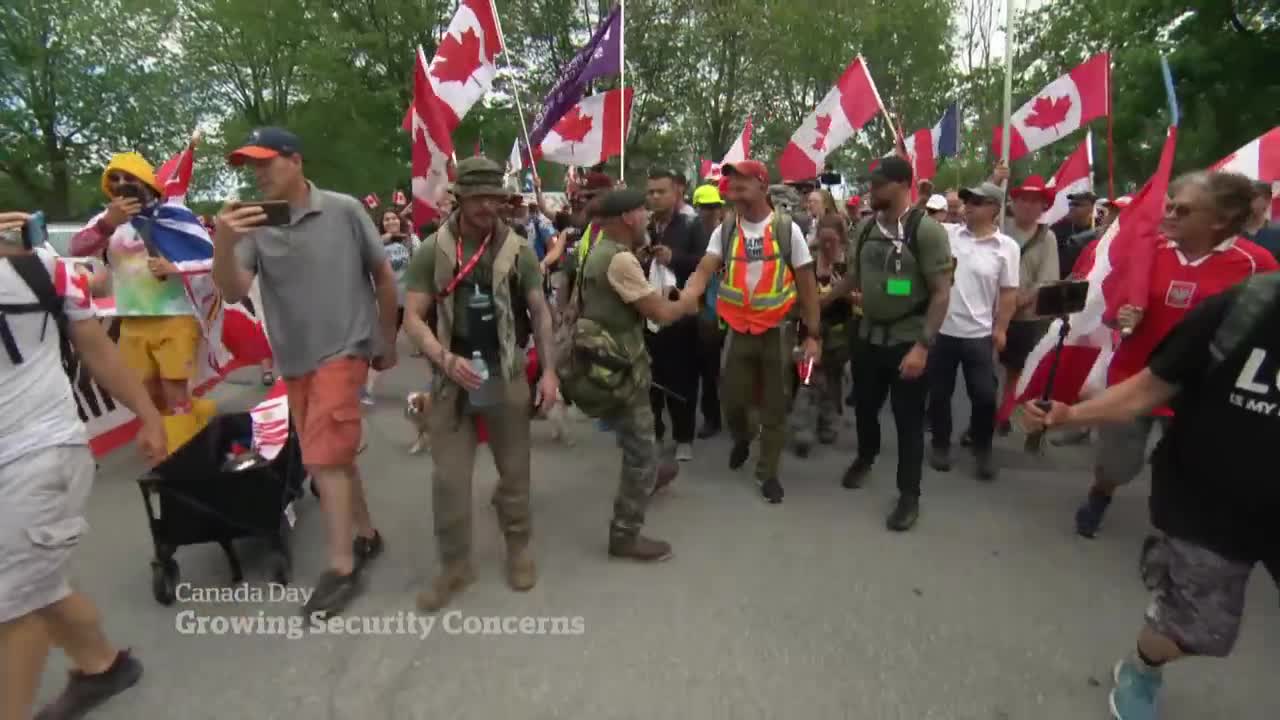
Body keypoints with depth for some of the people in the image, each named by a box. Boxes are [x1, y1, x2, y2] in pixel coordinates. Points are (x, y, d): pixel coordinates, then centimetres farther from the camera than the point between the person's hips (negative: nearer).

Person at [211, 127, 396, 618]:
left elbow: (383, 275, 0)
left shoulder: (344, 210, -8)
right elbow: (233, 293, -10)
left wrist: (388, 342, 5)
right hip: (293, 361, 5)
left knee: (324, 458, -9)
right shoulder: (254, 225, -3)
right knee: (334, 456, 16)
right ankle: (366, 535, 34)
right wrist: (223, 245, -29)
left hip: (343, 351, -4)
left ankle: (341, 568, 2)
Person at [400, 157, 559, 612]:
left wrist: (548, 371, -2)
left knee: (514, 469, 11)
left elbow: (540, 313, 5)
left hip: (507, 374, 0)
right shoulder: (431, 252, -1)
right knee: (448, 478, 3)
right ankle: (455, 566, 21)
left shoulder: (518, 250, 0)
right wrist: (446, 359, -18)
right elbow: (413, 317, -3)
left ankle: (519, 547, 33)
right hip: (451, 377, 0)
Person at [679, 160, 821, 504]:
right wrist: (688, 294, -36)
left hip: (777, 330, -1)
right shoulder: (724, 230, -1)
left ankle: (768, 472, 24)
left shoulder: (788, 229, -5)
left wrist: (812, 335, -4)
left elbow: (807, 284, -2)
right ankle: (742, 439, 43)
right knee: (732, 399, 9)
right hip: (738, 330, 2)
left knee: (775, 406, 7)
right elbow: (704, 270, -13)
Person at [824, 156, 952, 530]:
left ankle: (909, 495, 21)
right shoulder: (865, 228, 2)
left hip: (908, 340, -5)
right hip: (869, 336, 5)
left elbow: (941, 292, -16)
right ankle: (865, 456, 49)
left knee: (908, 420, 5)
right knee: (864, 406, 20)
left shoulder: (926, 230, -15)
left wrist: (922, 345, -22)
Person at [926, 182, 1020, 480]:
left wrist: (1001, 329, -3)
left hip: (979, 334, -1)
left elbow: (1009, 293, -2)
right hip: (941, 330, 2)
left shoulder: (1006, 247, -3)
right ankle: (941, 444, 30)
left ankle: (982, 448, 27)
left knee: (984, 395, 5)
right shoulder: (947, 233, 1)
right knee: (939, 392, 12)